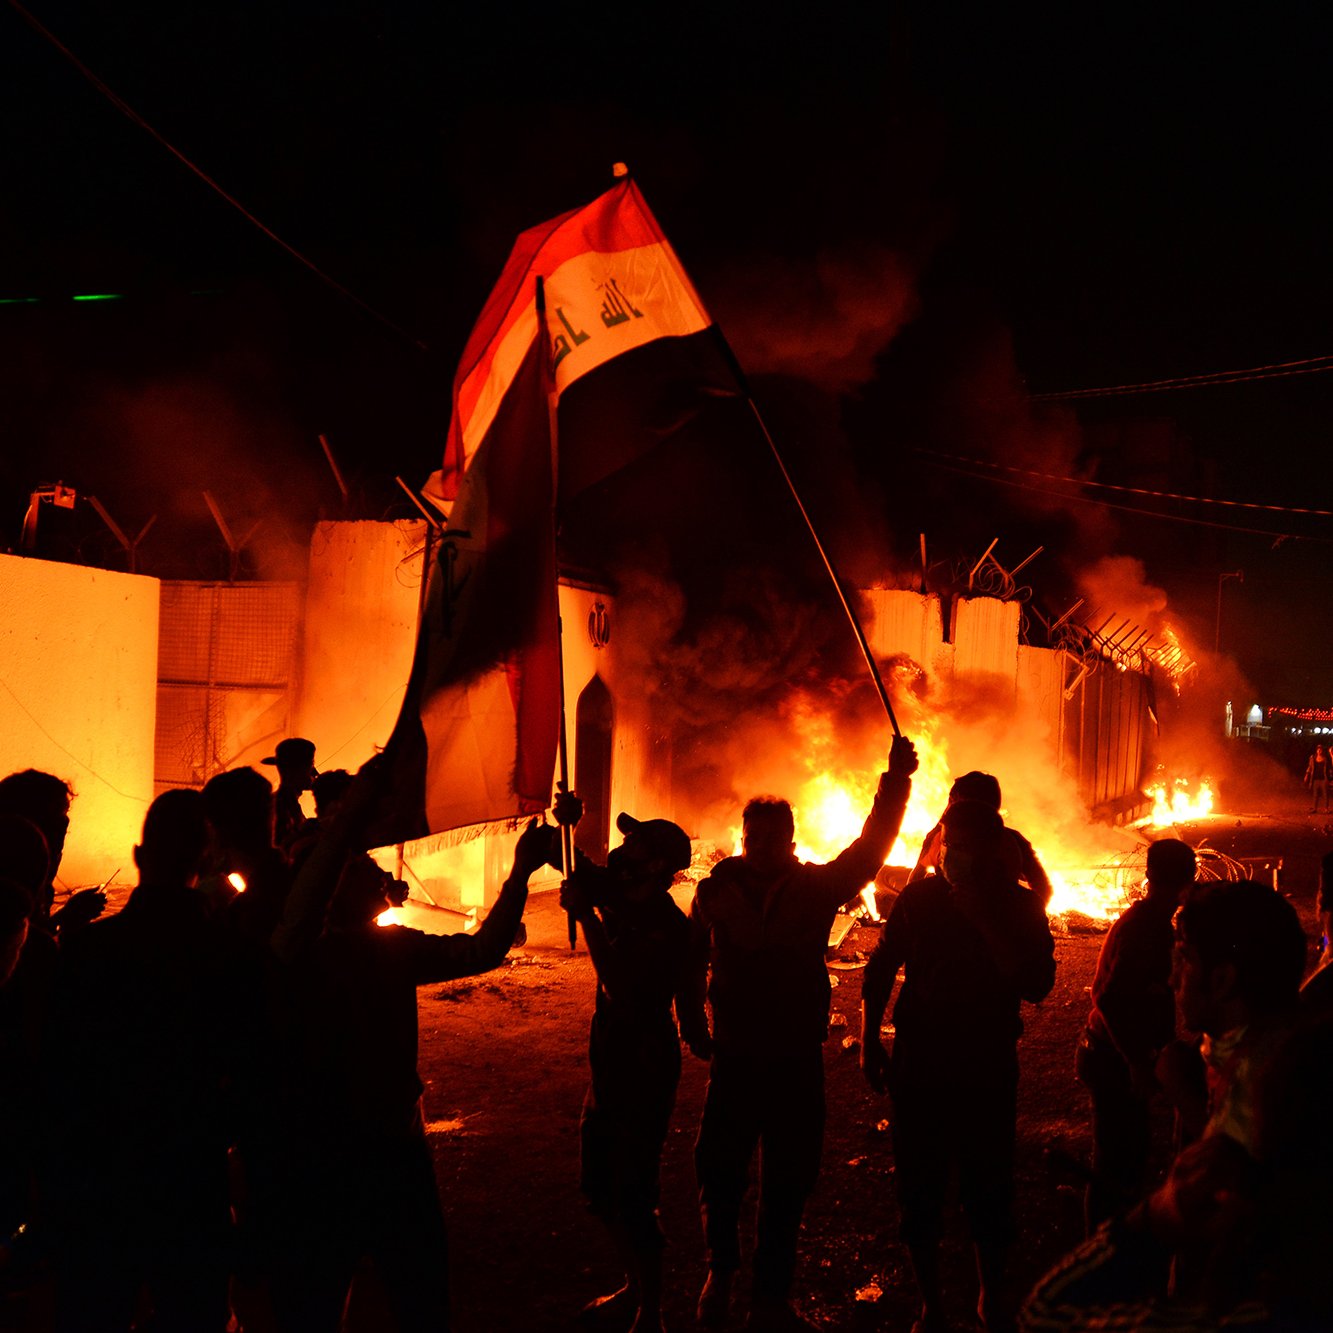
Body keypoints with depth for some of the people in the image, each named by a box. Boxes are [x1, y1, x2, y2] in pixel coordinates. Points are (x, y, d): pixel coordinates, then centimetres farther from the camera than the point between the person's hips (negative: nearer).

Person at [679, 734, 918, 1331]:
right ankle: (721, 1271, 34)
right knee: (718, 1172, 6)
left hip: (798, 1061, 0)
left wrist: (896, 780, -11)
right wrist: (694, 1028, 7)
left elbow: (870, 849, -4)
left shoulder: (816, 888, -1)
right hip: (734, 1058, 0)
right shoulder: (715, 891, -1)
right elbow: (691, 963, 10)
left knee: (787, 1184, 8)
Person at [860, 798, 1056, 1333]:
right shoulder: (917, 898, -1)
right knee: (918, 1194, 8)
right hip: (918, 1068, 1)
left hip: (987, 1073, -1)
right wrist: (870, 1041, 5)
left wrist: (982, 918, -22)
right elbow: (880, 969, 10)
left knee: (987, 1193, 8)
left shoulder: (1018, 906, -4)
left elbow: (1036, 985, -17)